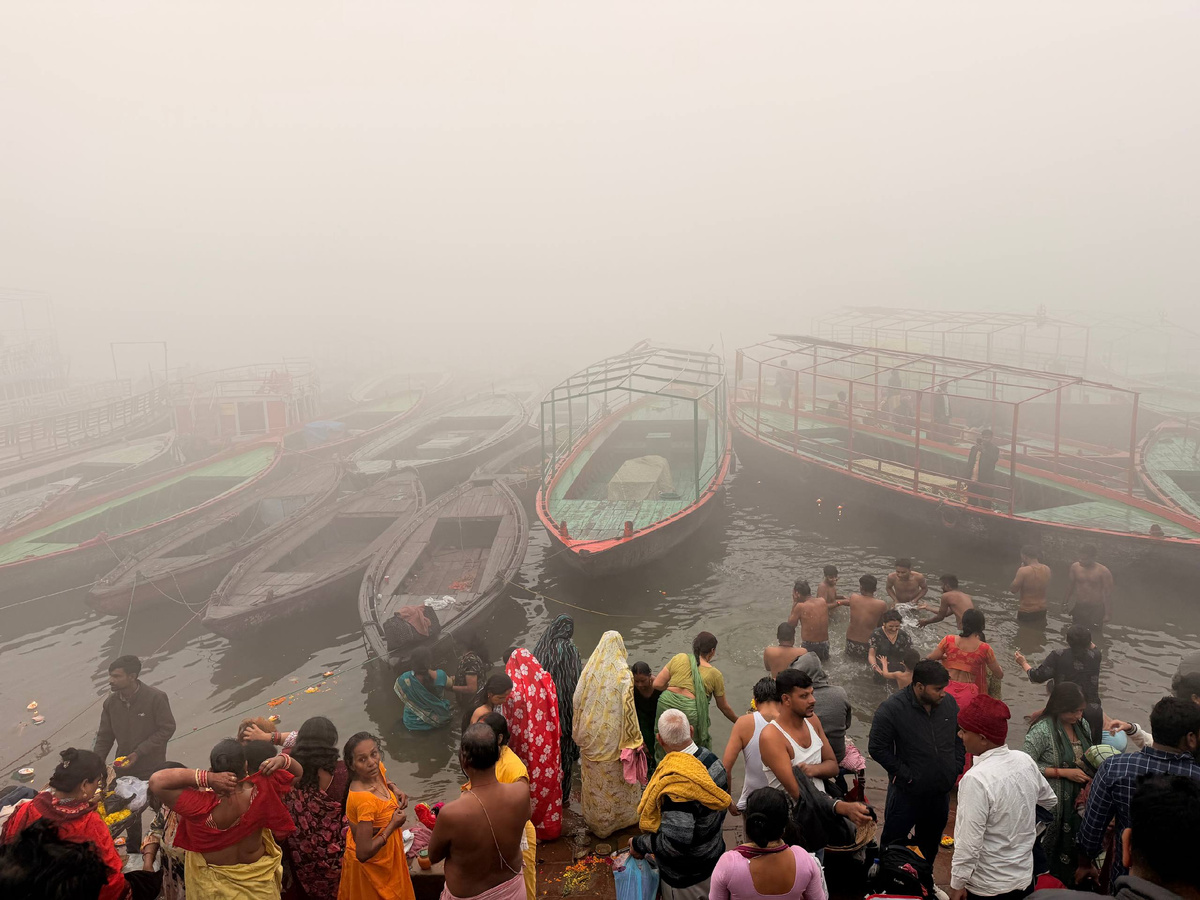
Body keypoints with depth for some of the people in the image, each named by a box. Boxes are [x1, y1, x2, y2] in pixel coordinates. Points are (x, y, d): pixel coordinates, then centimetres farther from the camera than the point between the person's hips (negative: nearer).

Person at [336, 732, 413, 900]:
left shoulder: (377, 769, -16)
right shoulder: (365, 800, -38)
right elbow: (363, 853, -34)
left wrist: (394, 790, -9)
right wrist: (393, 824, -26)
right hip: (369, 866, -7)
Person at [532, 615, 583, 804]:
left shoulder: (540, 647, -1)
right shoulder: (569, 649, -14)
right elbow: (577, 680, -14)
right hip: (565, 708, -4)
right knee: (564, 749, 9)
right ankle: (562, 794, 18)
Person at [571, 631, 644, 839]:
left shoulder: (589, 669, -5)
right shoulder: (623, 673, -16)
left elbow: (578, 700, 0)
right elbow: (628, 707, -16)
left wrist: (581, 733, 12)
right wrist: (635, 740, -6)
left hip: (592, 736, 3)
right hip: (615, 736, -3)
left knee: (594, 781, 16)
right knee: (617, 780, 15)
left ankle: (596, 821, 30)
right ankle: (622, 816, 30)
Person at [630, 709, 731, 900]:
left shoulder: (676, 785, -36)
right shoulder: (712, 759, -10)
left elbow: (675, 843, -34)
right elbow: (722, 807, 5)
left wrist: (639, 844, -20)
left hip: (685, 880, -7)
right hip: (713, 857, 7)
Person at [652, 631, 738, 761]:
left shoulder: (679, 658, 7)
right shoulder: (715, 674, 5)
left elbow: (657, 684, 4)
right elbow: (723, 707, 16)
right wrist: (738, 722, 32)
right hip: (690, 711, -2)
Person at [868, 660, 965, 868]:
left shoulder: (949, 703, -4)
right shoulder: (892, 708, -21)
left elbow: (960, 737, 12)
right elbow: (877, 748, -16)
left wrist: (956, 768, 3)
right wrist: (905, 774, -15)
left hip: (941, 793, 5)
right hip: (907, 793, -5)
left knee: (930, 844, 23)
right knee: (893, 845, 8)